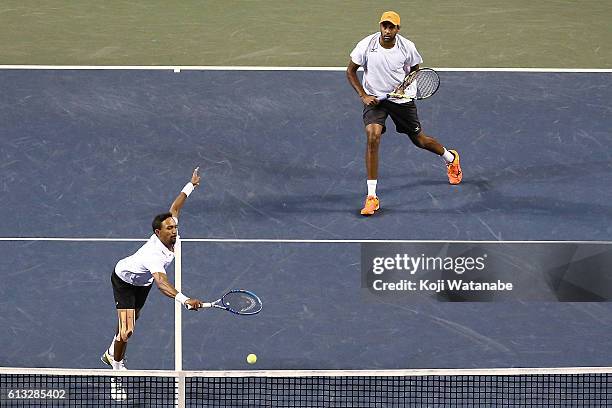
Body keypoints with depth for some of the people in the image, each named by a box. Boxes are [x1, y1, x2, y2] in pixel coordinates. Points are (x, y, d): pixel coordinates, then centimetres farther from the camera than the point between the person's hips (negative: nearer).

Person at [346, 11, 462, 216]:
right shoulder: (366, 45, -17)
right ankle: (371, 197, -22)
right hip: (374, 99, -1)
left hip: (401, 98, 1)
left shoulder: (407, 47, -14)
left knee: (419, 139, 13)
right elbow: (350, 71, -4)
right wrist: (363, 95, -14)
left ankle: (451, 158, 51)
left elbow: (415, 70, 5)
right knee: (372, 135, -24)